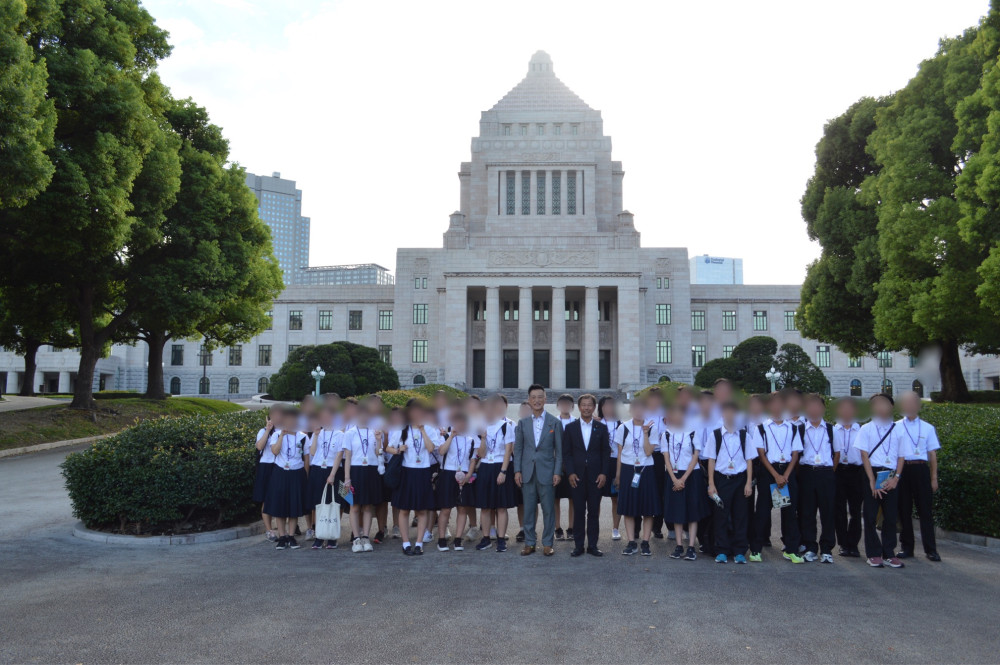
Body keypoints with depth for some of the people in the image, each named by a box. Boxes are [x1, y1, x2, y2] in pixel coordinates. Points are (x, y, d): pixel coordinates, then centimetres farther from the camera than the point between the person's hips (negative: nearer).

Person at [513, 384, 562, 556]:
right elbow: (518, 448, 8)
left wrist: (557, 472, -6)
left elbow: (559, 450, 1)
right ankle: (529, 543, 17)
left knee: (548, 510, 3)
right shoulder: (522, 423, 7)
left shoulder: (555, 423, 2)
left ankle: (547, 544, 13)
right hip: (528, 473, 2)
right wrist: (517, 470, 0)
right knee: (529, 510, 7)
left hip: (547, 472, -2)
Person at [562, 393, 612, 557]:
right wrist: (570, 473, -7)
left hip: (596, 476, 0)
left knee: (594, 512, 4)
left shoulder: (601, 428, 7)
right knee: (578, 511, 3)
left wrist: (604, 473, -4)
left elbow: (606, 452, 5)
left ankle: (592, 545, 12)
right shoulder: (570, 427, 5)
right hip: (577, 476, 0)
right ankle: (578, 545, 10)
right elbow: (566, 453, 3)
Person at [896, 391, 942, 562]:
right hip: (901, 469, 0)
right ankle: (906, 547, 13)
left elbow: (932, 454, 8)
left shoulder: (928, 428, 8)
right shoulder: (895, 427, 6)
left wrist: (934, 478, 4)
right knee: (904, 509, 5)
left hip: (921, 469, 0)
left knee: (925, 509, 0)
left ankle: (930, 549, 6)